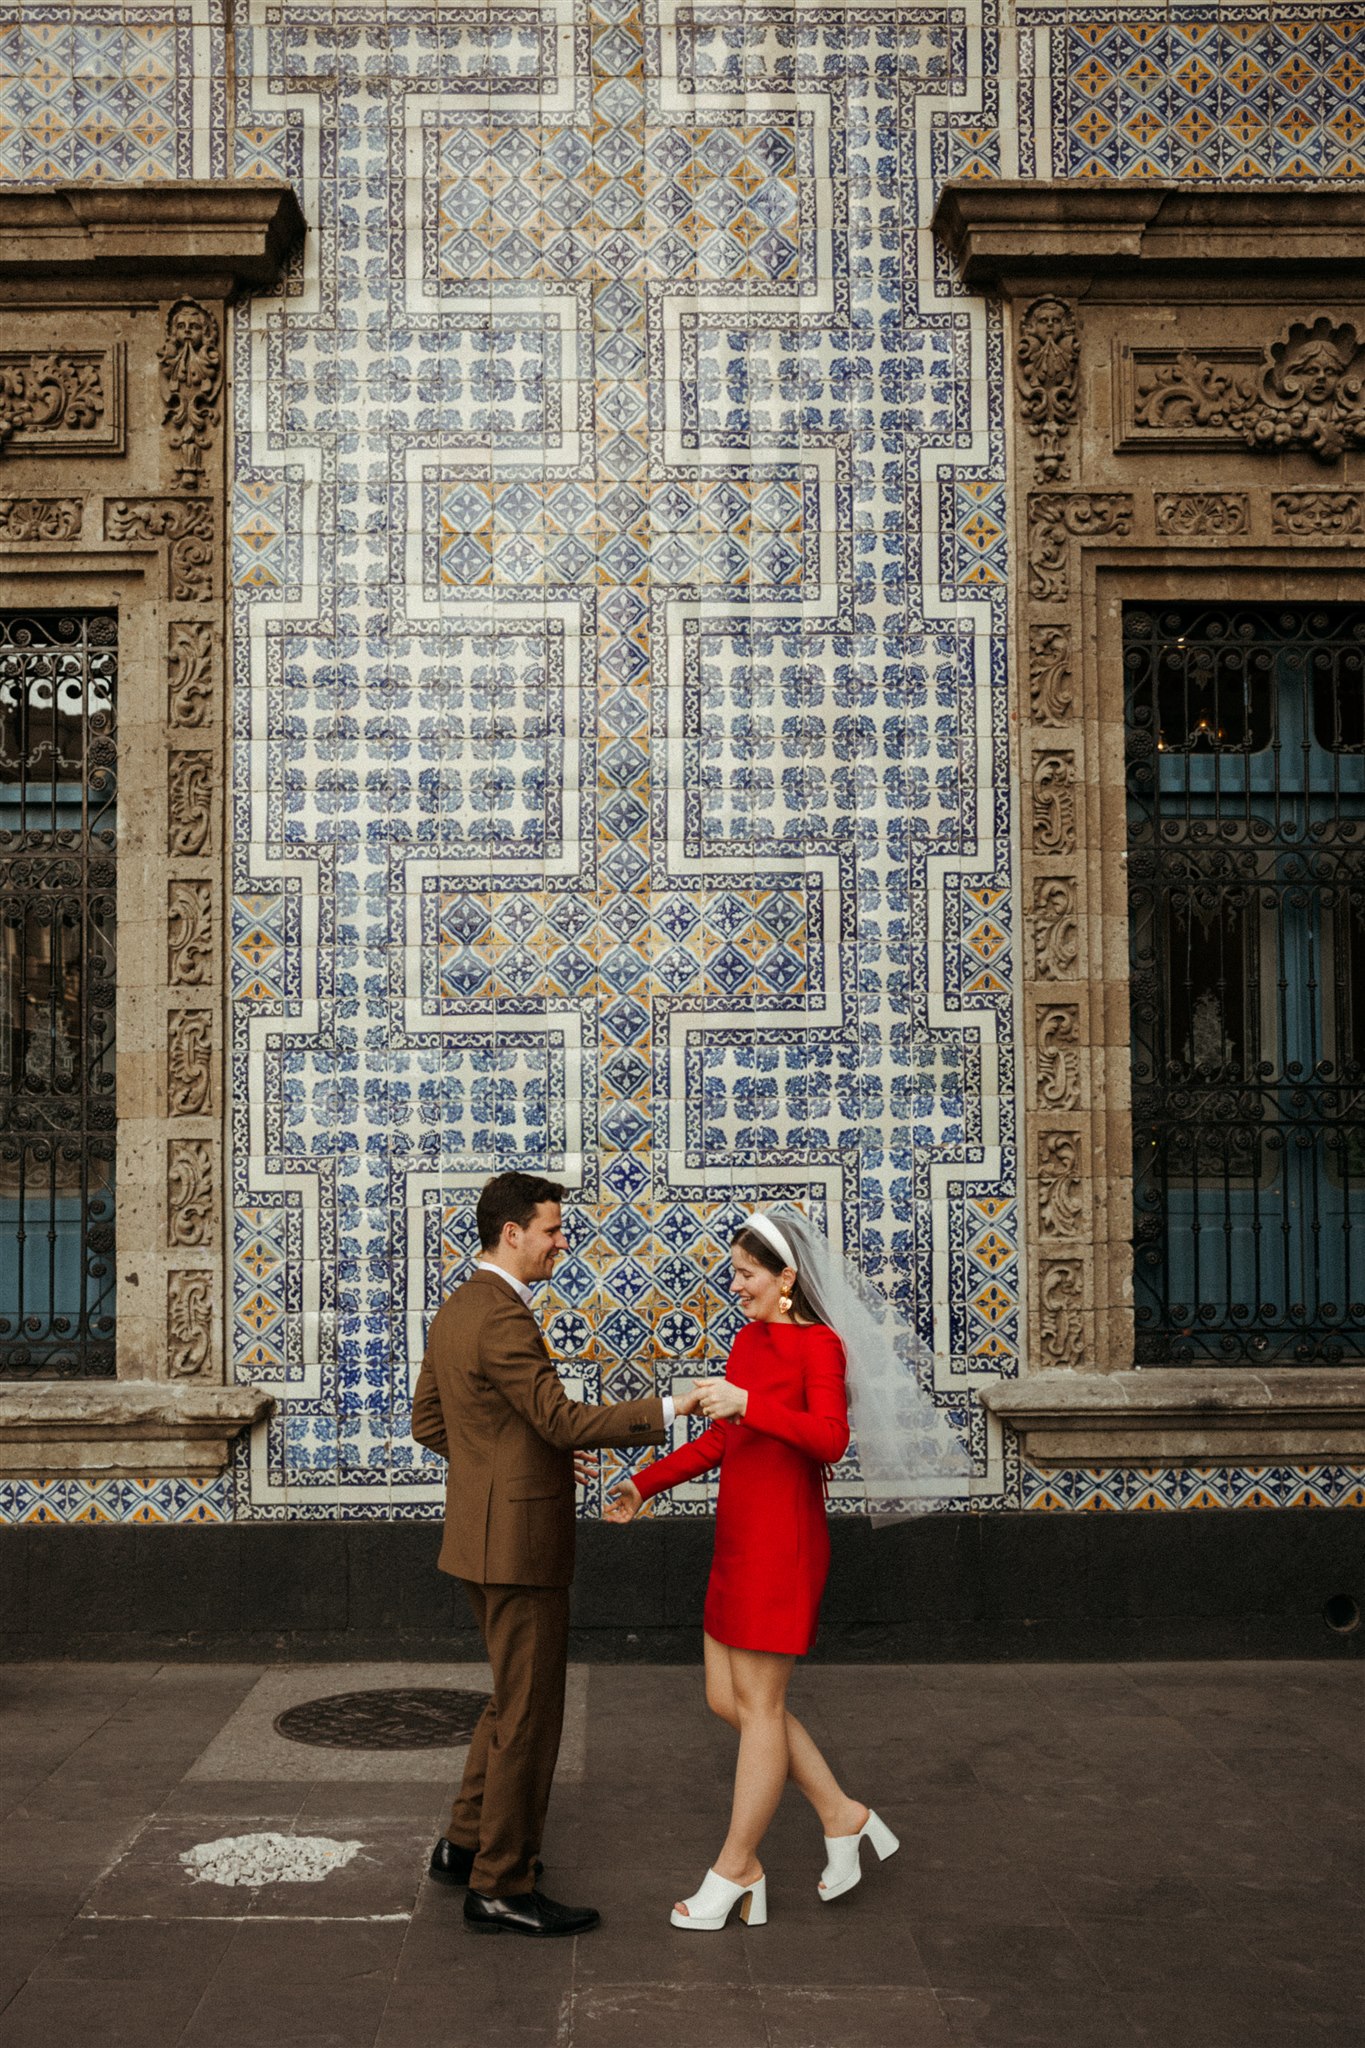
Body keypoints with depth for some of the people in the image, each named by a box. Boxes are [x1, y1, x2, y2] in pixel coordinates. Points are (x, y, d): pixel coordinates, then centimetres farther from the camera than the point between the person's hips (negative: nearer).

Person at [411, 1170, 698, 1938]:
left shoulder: (456, 1311, 10)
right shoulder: (502, 1319, -21)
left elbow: (429, 1422, 16)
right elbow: (562, 1418, -25)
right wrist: (669, 1409, -21)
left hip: (486, 1534, 10)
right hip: (520, 1540, -10)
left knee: (515, 1698, 22)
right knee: (530, 1715, 0)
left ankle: (468, 1844, 32)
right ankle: (502, 1888, 10)